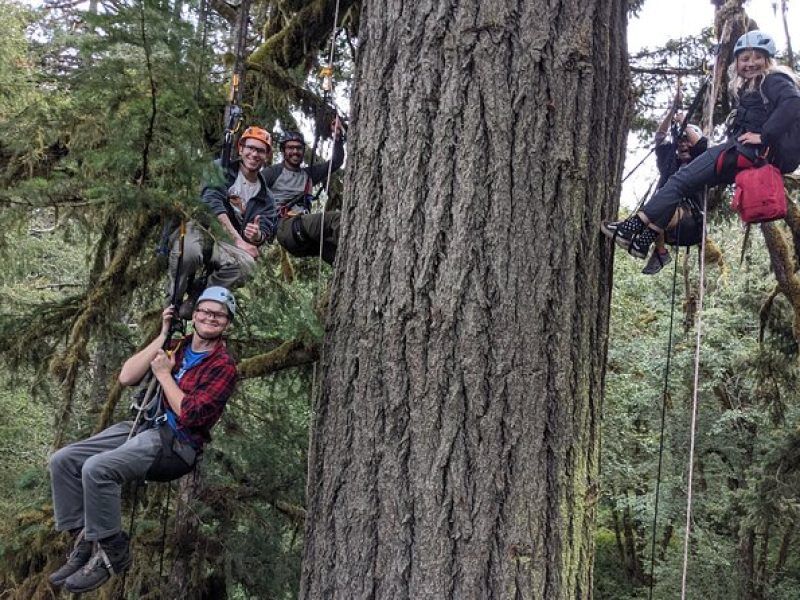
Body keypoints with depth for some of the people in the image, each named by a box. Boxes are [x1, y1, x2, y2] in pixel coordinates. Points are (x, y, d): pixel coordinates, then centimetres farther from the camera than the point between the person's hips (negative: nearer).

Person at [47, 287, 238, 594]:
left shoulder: (223, 367, -6)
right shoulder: (176, 345, 14)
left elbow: (190, 415, -17)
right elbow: (126, 377, 3)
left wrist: (164, 373, -8)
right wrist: (163, 336, 0)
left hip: (176, 442, -8)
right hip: (141, 427, 8)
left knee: (97, 469, -29)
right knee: (63, 460, -6)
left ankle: (112, 553, -12)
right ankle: (85, 541, 1)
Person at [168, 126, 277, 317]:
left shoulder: (266, 197, 18)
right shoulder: (221, 169, 7)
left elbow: (266, 234, 7)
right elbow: (212, 203, -9)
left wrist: (257, 236, -21)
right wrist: (238, 240, -18)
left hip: (226, 246, 3)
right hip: (199, 229, -3)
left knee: (247, 263, -33)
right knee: (188, 251, -41)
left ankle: (195, 299, -20)